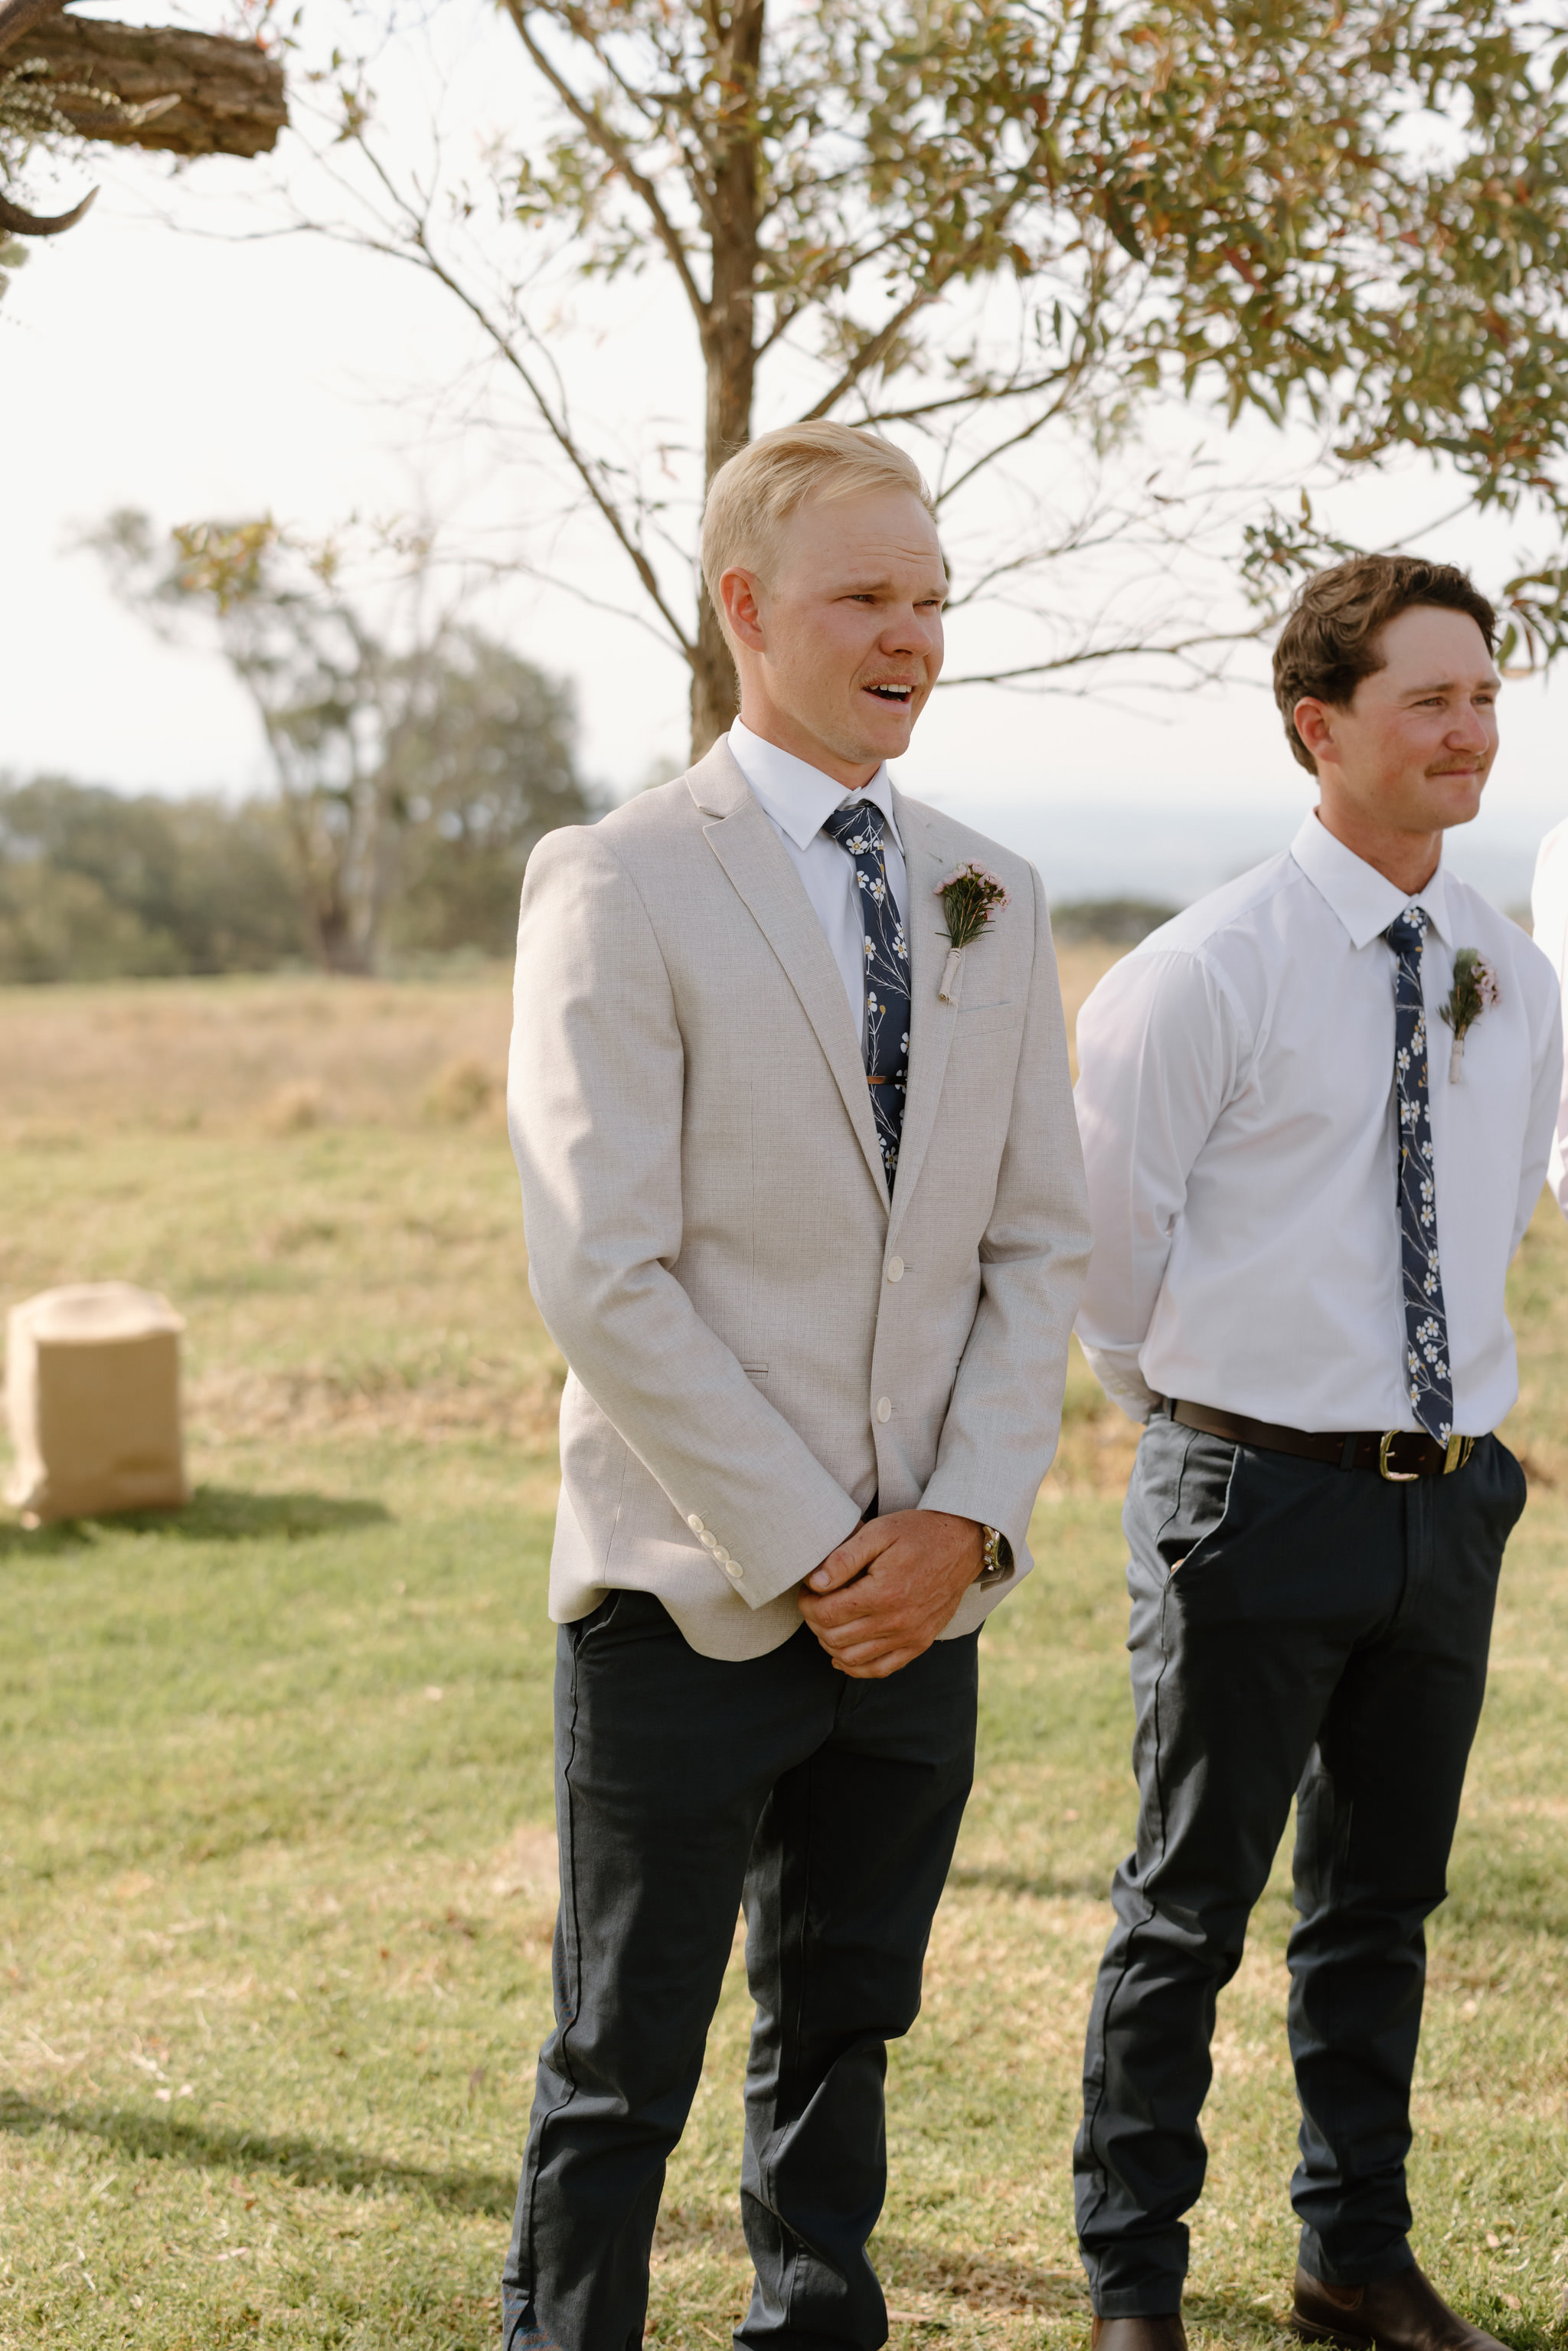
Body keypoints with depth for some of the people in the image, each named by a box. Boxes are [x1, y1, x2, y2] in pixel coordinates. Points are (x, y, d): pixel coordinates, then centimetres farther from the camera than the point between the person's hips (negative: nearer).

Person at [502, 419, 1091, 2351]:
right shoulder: (616, 889, -9)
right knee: (624, 2082, 4)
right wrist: (808, 1553, -15)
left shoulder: (991, 899, 10)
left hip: (924, 1596, 6)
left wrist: (965, 1518, -5)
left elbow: (1040, 1243, 9)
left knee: (841, 2040, 18)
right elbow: (603, 1280, -14)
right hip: (697, 1595, -5)